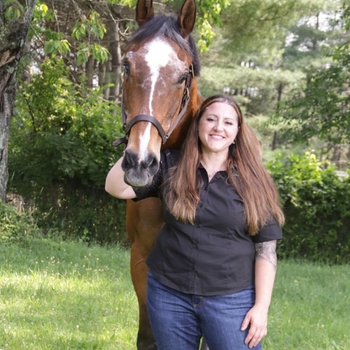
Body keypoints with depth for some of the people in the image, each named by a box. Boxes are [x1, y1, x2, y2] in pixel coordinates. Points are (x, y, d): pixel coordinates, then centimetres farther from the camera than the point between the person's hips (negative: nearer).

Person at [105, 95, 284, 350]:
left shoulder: (252, 182, -2)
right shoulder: (170, 167, 3)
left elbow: (266, 247, -3)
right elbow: (115, 188, -1)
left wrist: (261, 306, -8)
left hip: (232, 300, -2)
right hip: (169, 295, 2)